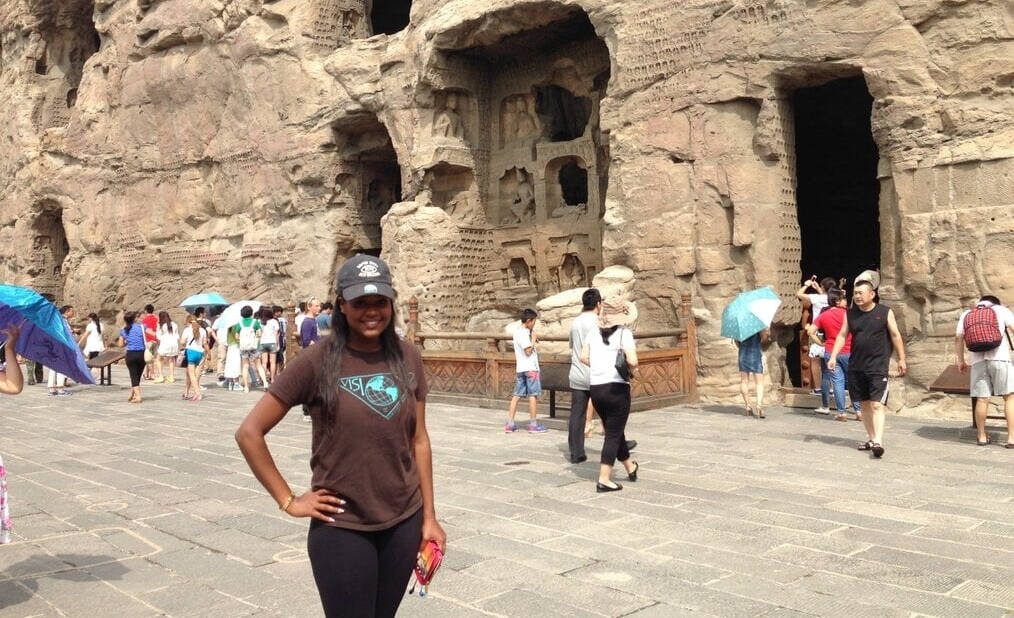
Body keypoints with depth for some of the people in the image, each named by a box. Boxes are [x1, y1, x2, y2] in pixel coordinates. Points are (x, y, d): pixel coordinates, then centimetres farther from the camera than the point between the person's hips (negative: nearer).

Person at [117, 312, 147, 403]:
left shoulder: (123, 330, 4)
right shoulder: (141, 327, -2)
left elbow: (120, 344, 7)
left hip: (130, 354, 0)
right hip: (141, 354, 0)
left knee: (134, 376, 3)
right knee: (138, 376, 14)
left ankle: (138, 396, -9)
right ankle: (131, 395, 25)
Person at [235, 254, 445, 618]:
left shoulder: (408, 357, 0)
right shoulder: (318, 361, -13)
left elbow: (418, 440, 6)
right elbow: (249, 432, -9)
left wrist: (429, 516, 6)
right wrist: (288, 501, -9)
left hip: (404, 522, 4)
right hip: (342, 528, -4)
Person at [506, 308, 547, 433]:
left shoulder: (517, 331, 15)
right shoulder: (523, 333, -14)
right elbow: (528, 351, -19)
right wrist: (533, 339, -10)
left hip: (520, 368, 9)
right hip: (529, 368, -9)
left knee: (517, 395, 6)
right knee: (532, 395, -1)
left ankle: (510, 424, 5)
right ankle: (533, 424, 4)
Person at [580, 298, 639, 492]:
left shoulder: (595, 333, 7)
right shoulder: (623, 333, -9)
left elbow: (583, 357, 3)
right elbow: (632, 360, -20)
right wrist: (632, 371, 0)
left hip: (595, 388, 6)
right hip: (616, 388, -6)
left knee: (614, 431, 21)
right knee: (613, 435, 3)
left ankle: (631, 468, 42)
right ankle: (604, 480, 2)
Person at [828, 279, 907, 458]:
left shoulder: (885, 312, -1)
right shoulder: (850, 314, 7)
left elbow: (895, 336, 3)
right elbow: (842, 336, 8)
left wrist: (901, 359, 2)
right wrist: (833, 357, -2)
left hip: (878, 367, -4)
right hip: (856, 367, 4)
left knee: (877, 404, -13)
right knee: (864, 404, 12)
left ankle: (878, 441, -17)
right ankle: (871, 438, 23)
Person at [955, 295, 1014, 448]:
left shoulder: (966, 314, 19)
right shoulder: (1001, 310, 12)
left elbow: (958, 338, 11)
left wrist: (961, 360, 16)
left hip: (978, 361, 3)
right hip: (1000, 358, -3)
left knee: (982, 399, 5)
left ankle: (981, 436, 13)